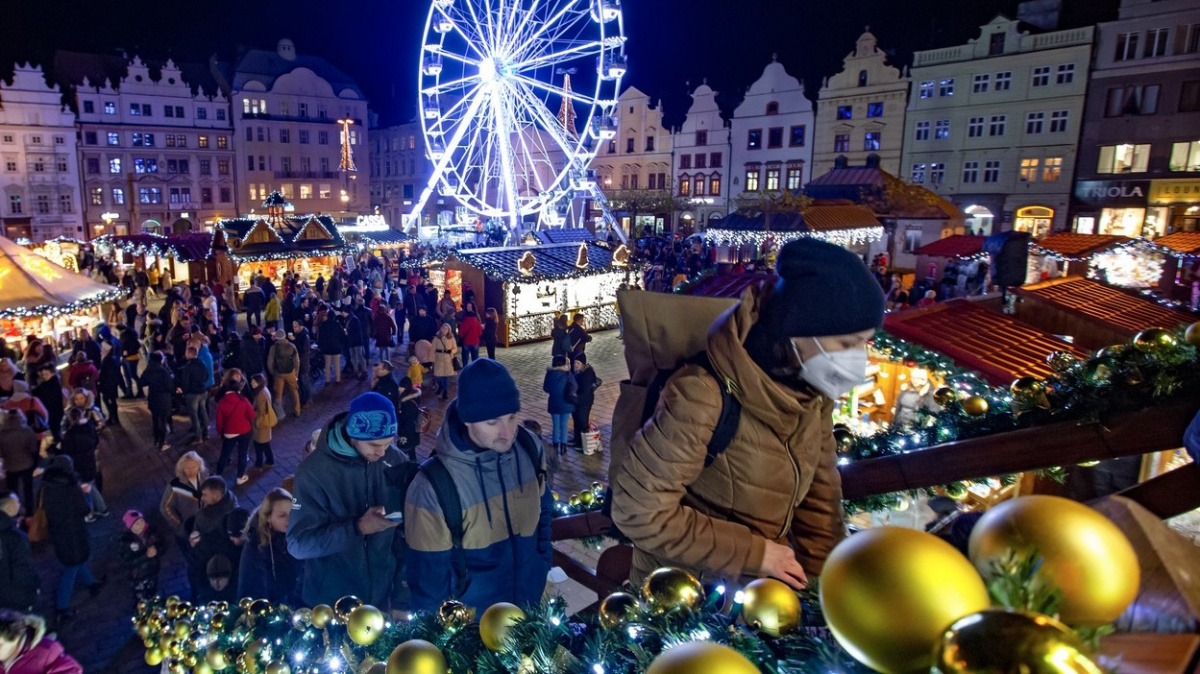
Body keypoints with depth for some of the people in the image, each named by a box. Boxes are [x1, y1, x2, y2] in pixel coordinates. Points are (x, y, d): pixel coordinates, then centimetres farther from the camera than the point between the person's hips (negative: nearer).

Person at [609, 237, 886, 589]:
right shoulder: (703, 395, -28)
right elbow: (639, 510, -23)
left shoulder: (811, 386, -7)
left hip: (772, 575, 6)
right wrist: (754, 554, -19)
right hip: (691, 590, -5)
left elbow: (819, 485, 6)